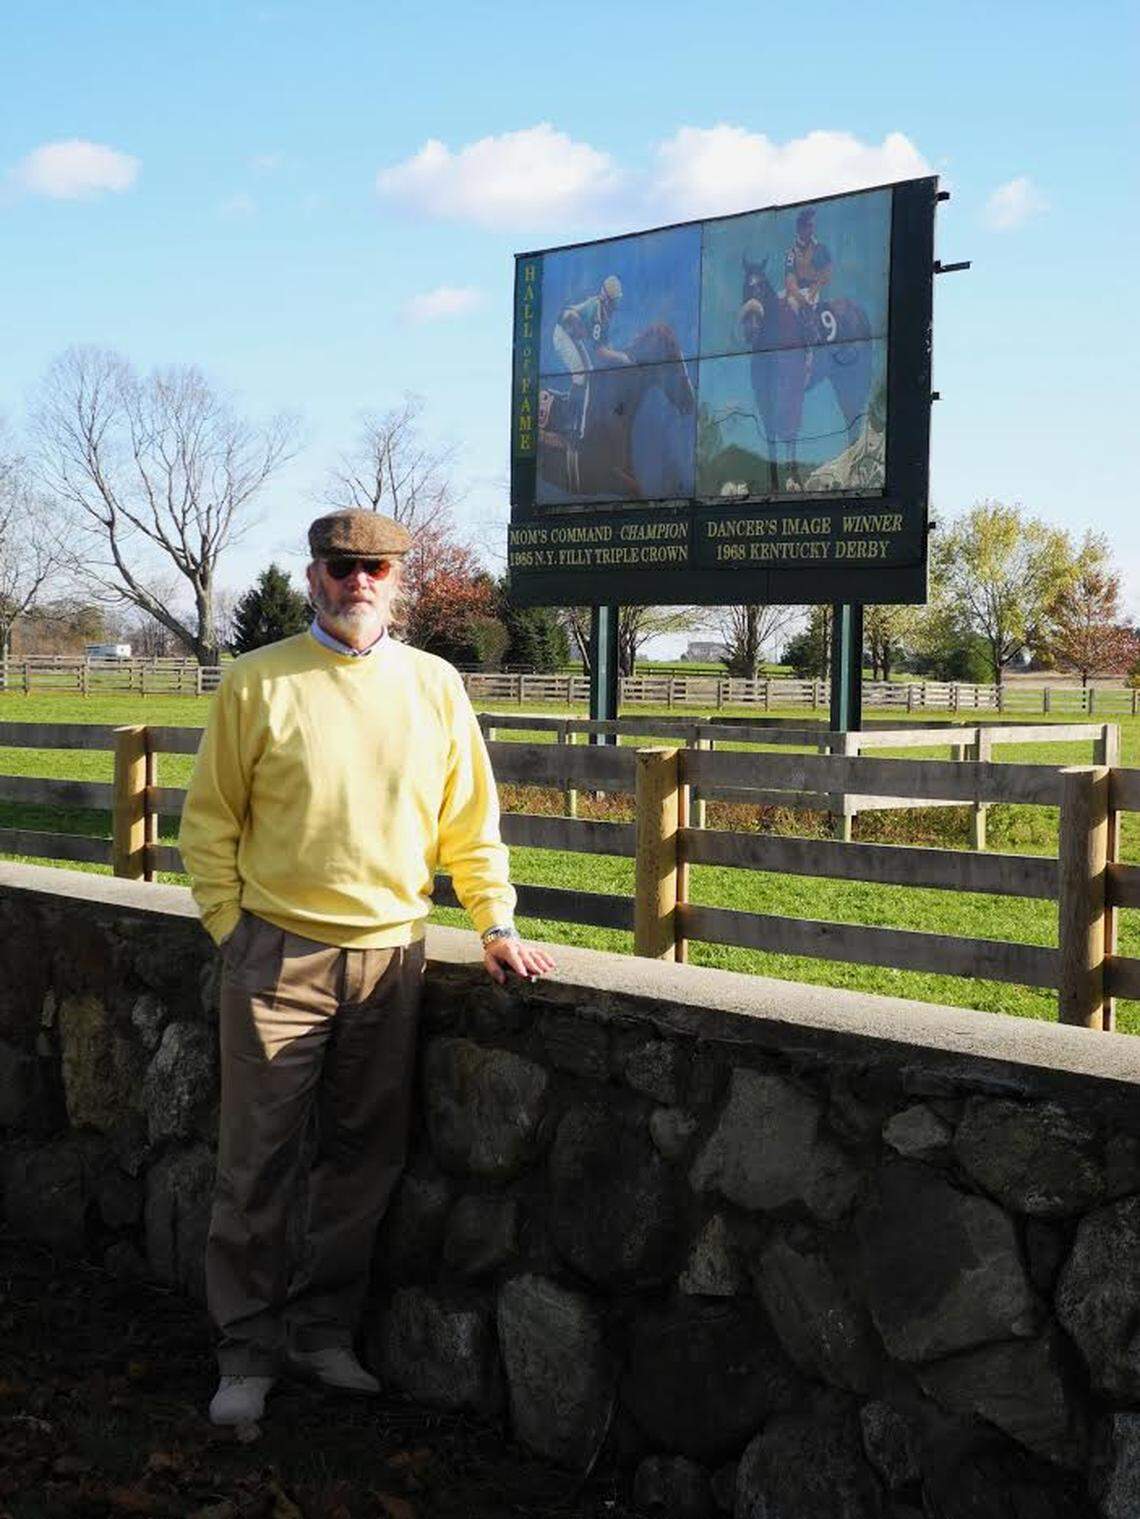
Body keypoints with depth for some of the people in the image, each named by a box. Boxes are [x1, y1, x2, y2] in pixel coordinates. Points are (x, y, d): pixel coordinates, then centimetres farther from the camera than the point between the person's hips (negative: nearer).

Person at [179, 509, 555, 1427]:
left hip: (390, 959, 3)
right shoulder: (258, 683, -1)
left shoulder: (435, 688, 6)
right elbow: (210, 822, 3)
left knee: (365, 1163, 10)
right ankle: (249, 1351, 15)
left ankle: (323, 1331, 26)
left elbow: (469, 820, 11)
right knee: (257, 1164, 2)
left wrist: (496, 924, 4)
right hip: (280, 955, -2)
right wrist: (231, 929, -3)